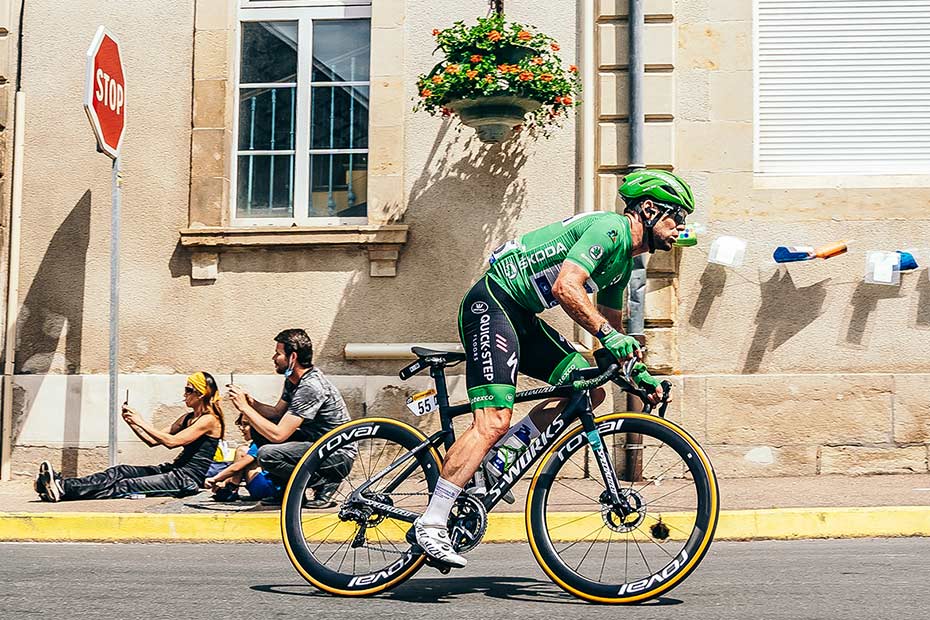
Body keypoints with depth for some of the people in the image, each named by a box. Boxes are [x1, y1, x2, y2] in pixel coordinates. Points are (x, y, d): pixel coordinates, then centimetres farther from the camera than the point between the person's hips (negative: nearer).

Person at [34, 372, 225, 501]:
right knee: (120, 472, -9)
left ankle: (64, 490, -32)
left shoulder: (210, 420, -8)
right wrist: (132, 422, 5)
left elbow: (171, 441, -17)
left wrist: (142, 423, -13)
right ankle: (63, 484, -22)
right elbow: (153, 441, 18)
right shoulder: (188, 418, 22)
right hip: (175, 469, 9)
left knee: (129, 486, -20)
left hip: (190, 478, -9)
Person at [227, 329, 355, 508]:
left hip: (339, 457, -10)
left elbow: (277, 435, -27)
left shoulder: (310, 387, -25)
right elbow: (277, 412, 15)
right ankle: (287, 490, 11)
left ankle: (324, 483, -8)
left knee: (267, 455, -27)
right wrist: (251, 402, -4)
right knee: (258, 427, 7)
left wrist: (245, 407, -18)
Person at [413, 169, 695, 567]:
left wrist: (638, 372, 16)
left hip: (522, 316, 10)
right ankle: (430, 526, -16)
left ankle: (499, 455, 7)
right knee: (494, 421, -19)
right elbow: (566, 287, -26)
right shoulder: (610, 229, -14)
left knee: (589, 390, 3)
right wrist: (607, 334, -30)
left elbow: (611, 325, 27)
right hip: (491, 303, -10)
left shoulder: (624, 259, 17)